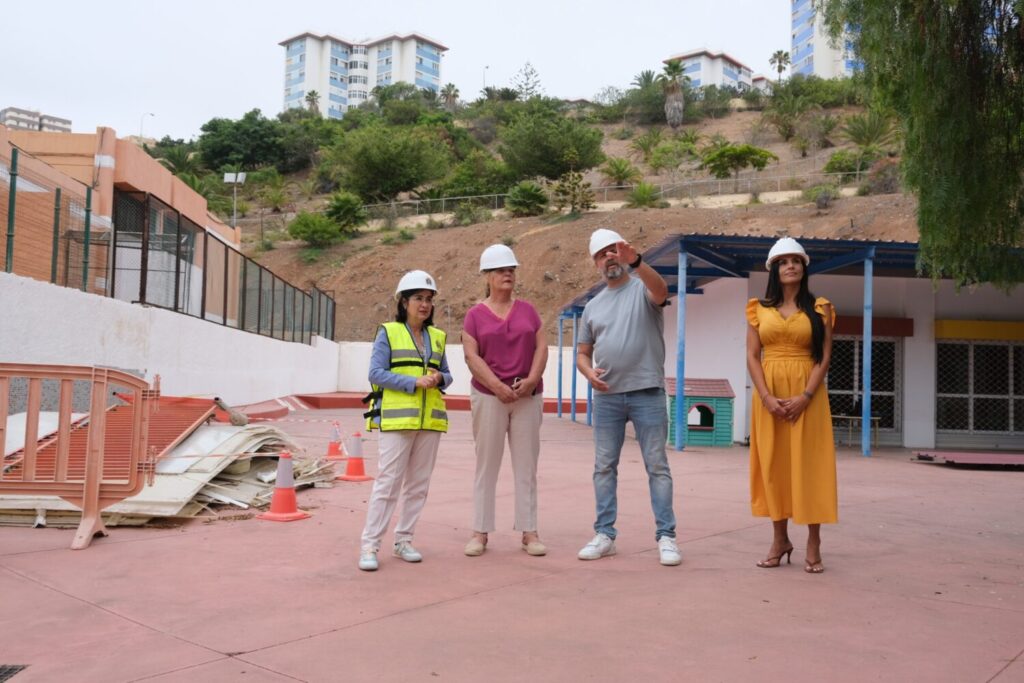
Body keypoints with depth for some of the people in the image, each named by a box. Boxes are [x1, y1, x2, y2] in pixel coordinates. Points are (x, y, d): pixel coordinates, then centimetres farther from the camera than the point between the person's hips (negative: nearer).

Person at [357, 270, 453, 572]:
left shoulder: (437, 337, 13)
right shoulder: (388, 333, -1)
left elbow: (447, 374, 16)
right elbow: (376, 373, -8)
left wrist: (439, 379, -8)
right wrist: (415, 382, -17)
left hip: (430, 420, 5)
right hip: (397, 419, -5)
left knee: (418, 483, 9)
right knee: (388, 482, -7)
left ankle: (403, 541, 20)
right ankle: (369, 546, 0)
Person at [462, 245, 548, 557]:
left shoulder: (528, 310, 10)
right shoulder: (475, 315, 3)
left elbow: (541, 347, 4)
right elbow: (471, 356, -5)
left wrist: (531, 380, -12)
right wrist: (497, 386, -17)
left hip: (528, 397, 2)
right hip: (488, 396, -2)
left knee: (526, 465, 3)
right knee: (486, 464, 2)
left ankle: (529, 532, 8)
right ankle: (480, 532, 8)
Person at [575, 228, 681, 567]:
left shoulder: (643, 288, 0)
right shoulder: (593, 306, 15)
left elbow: (661, 290, -25)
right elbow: (582, 353, 17)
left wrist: (635, 261, -41)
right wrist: (589, 372, -6)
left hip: (647, 394, -5)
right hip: (606, 397, 5)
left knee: (657, 466, 0)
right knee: (604, 466, 6)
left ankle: (666, 536, 5)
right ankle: (604, 535, 14)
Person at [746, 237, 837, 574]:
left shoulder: (819, 308, 4)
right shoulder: (758, 308, 7)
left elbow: (824, 357, -2)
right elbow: (752, 357, 1)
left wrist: (805, 396, -14)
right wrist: (767, 397, -12)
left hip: (807, 394, -1)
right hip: (769, 394, 2)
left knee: (809, 464, -1)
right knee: (773, 463, 4)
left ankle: (813, 544, 5)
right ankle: (780, 540, 14)